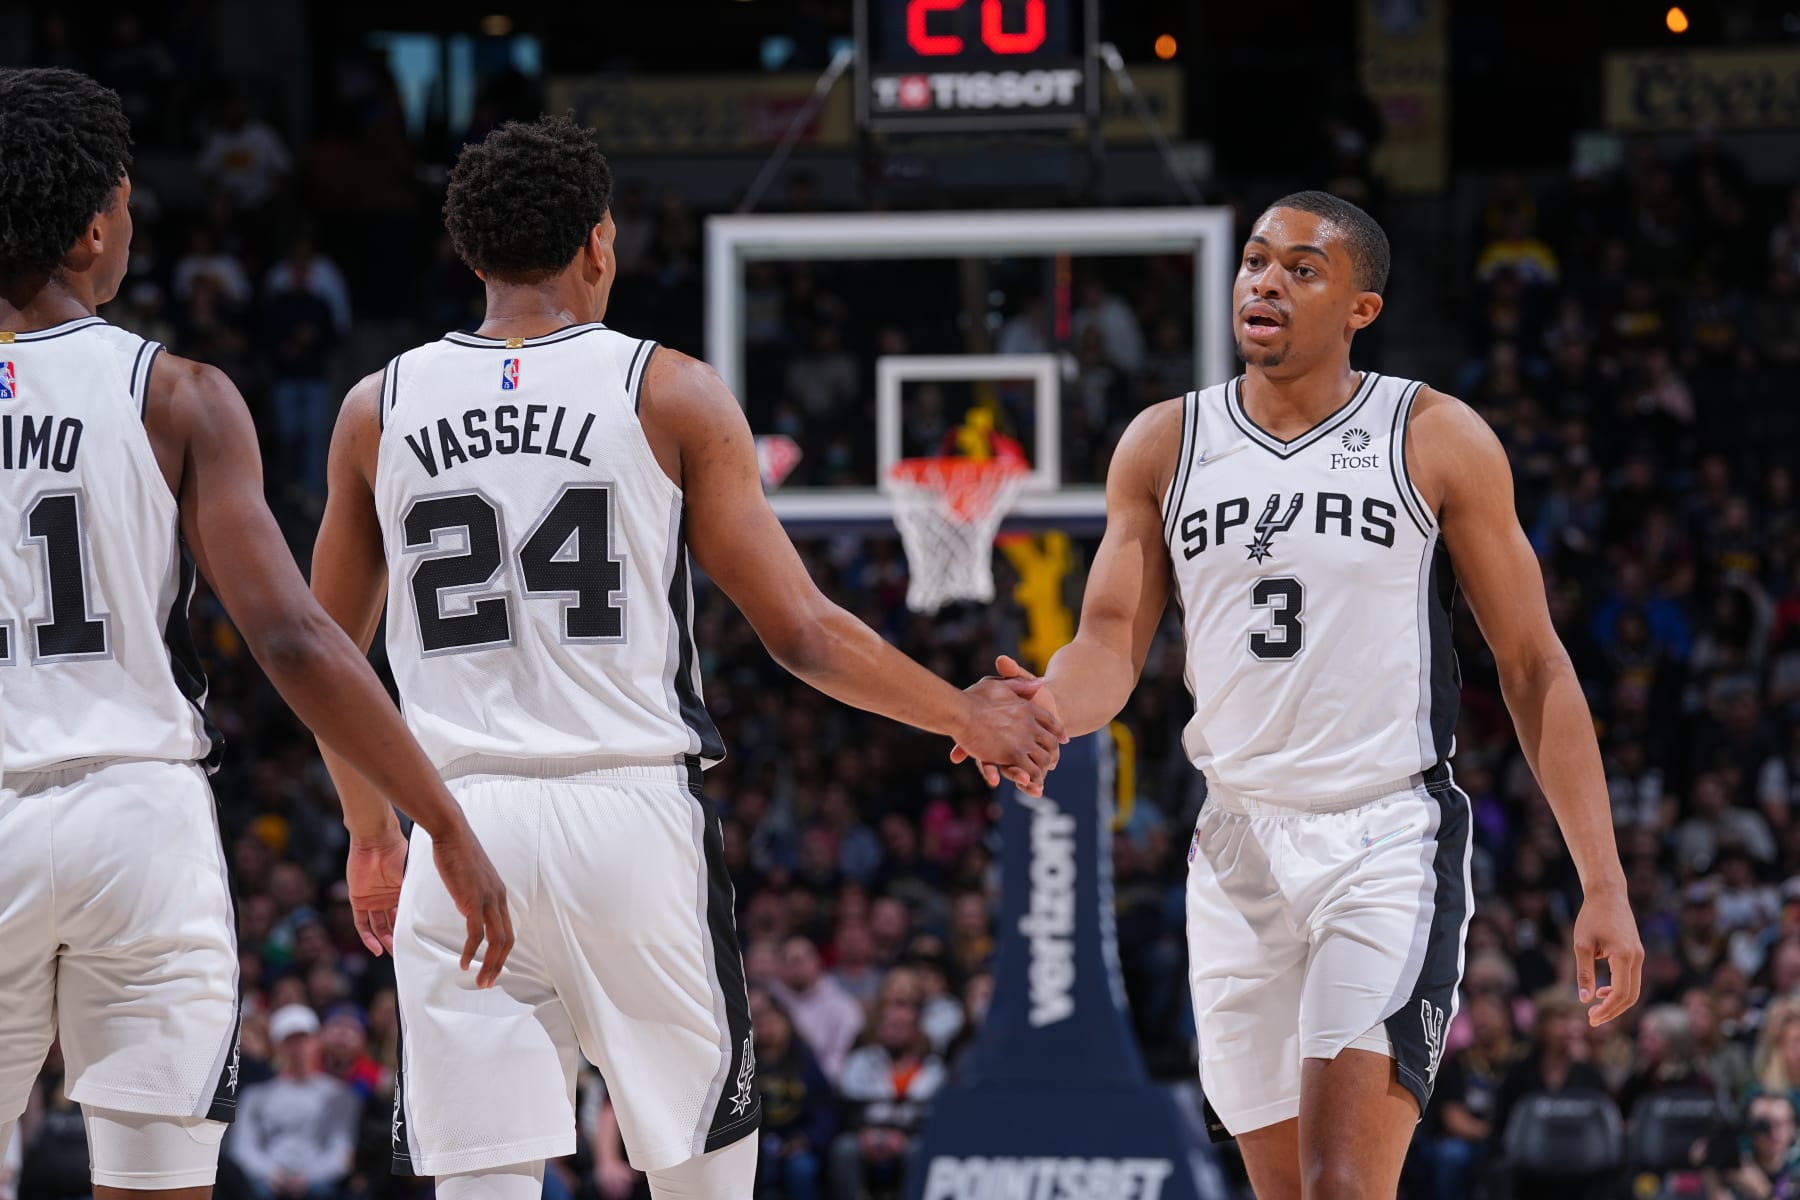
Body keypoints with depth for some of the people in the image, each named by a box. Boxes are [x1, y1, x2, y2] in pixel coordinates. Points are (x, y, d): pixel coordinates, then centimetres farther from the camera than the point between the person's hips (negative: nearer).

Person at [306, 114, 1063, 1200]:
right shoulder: (673, 395, 0)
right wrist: (971, 717, 15)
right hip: (636, 818, -2)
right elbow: (802, 633, 0)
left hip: (460, 825, 2)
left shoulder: (380, 409, 8)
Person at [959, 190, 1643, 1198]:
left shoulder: (1437, 441, -2)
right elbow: (1111, 649, 5)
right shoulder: (1166, 445, 7)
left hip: (1391, 842, -4)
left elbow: (1534, 667, 0)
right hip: (1239, 846, 4)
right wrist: (1044, 709, -20)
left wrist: (1605, 887, -5)